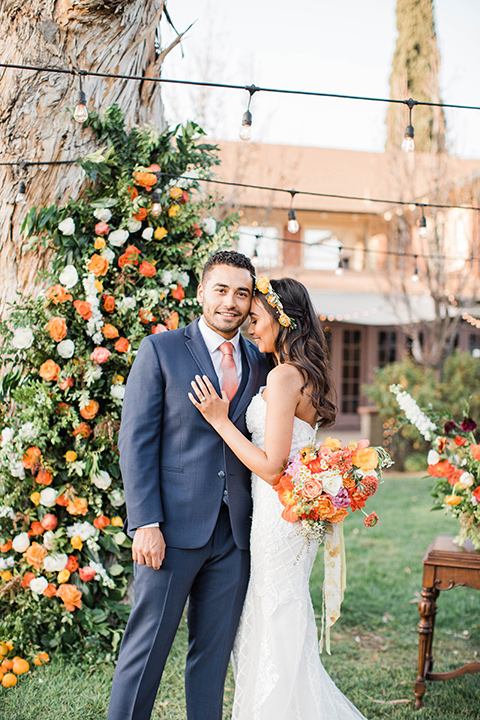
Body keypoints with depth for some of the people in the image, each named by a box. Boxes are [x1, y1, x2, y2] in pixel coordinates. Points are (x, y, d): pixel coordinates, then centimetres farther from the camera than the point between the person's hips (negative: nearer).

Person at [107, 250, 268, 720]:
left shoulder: (259, 363, 11)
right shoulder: (160, 350, -2)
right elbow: (136, 442, -7)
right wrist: (146, 523, -14)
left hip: (234, 532, 4)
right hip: (174, 527, -4)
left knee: (215, 649, 13)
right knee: (147, 644, 2)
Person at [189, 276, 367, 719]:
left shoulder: (284, 376, -18)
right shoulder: (307, 375, 11)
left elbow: (271, 466, -21)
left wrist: (220, 420, -15)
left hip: (280, 516, -10)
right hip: (295, 513, 10)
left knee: (279, 635, 3)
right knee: (260, 629, 19)